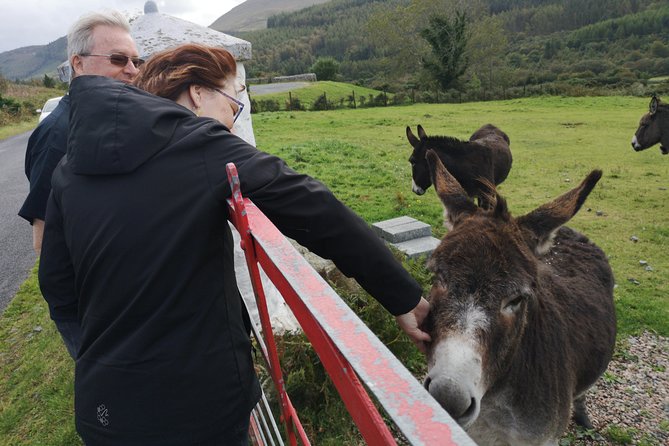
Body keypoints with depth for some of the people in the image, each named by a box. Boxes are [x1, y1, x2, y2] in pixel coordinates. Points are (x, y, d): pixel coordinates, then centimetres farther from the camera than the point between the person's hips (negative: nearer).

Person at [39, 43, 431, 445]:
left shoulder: (72, 166, 1)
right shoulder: (205, 146, -14)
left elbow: (58, 290, 5)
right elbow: (324, 216, -17)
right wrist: (405, 297, -9)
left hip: (103, 404, 5)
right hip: (200, 401, -4)